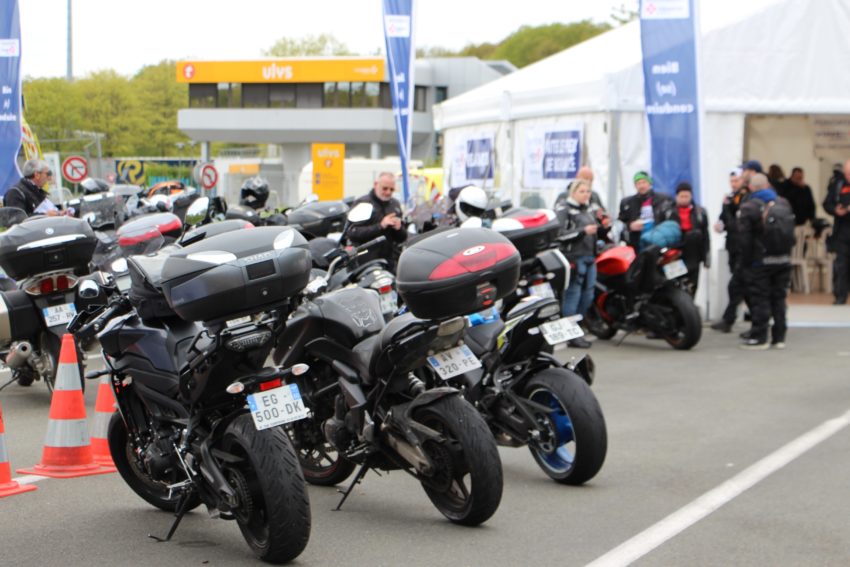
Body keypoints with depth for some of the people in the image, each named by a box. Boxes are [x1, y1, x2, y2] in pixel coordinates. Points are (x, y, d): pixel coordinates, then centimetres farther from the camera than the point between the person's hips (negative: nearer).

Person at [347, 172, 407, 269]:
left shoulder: (395, 204, 17)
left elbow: (402, 239, 19)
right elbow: (352, 234, -16)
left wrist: (398, 229, -5)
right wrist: (380, 226, -21)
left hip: (389, 263, 6)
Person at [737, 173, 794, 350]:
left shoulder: (748, 207, -11)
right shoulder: (784, 204, 8)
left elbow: (745, 239, -12)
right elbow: (792, 234, 13)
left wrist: (745, 261, -4)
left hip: (760, 262, -5)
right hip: (783, 260, 5)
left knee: (760, 299, -1)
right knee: (779, 298, 11)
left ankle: (759, 338, -1)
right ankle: (779, 337, 13)